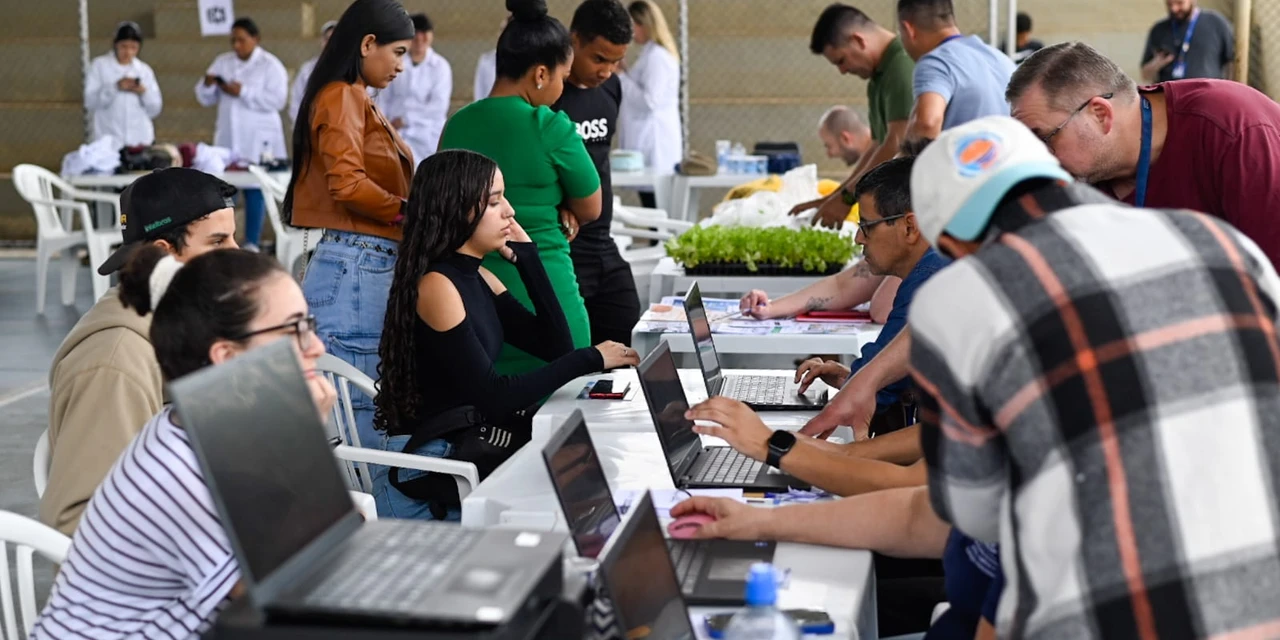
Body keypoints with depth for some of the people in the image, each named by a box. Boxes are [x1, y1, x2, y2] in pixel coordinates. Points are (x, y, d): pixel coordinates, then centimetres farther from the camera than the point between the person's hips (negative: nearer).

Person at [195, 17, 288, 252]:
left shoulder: (270, 65, -2)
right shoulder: (222, 62, 12)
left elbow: (277, 100, -14)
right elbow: (206, 99, 12)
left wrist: (243, 92, -18)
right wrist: (207, 84, -10)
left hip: (258, 140, -4)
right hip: (227, 138, 4)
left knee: (255, 191, -3)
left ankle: (252, 244, 2)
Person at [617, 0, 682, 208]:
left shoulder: (657, 56, -13)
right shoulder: (650, 53, 18)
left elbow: (649, 101, -18)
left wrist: (621, 76, -11)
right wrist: (621, 77, 15)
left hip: (654, 145, -10)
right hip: (649, 142, 10)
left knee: (653, 206, -10)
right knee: (652, 208, 7)